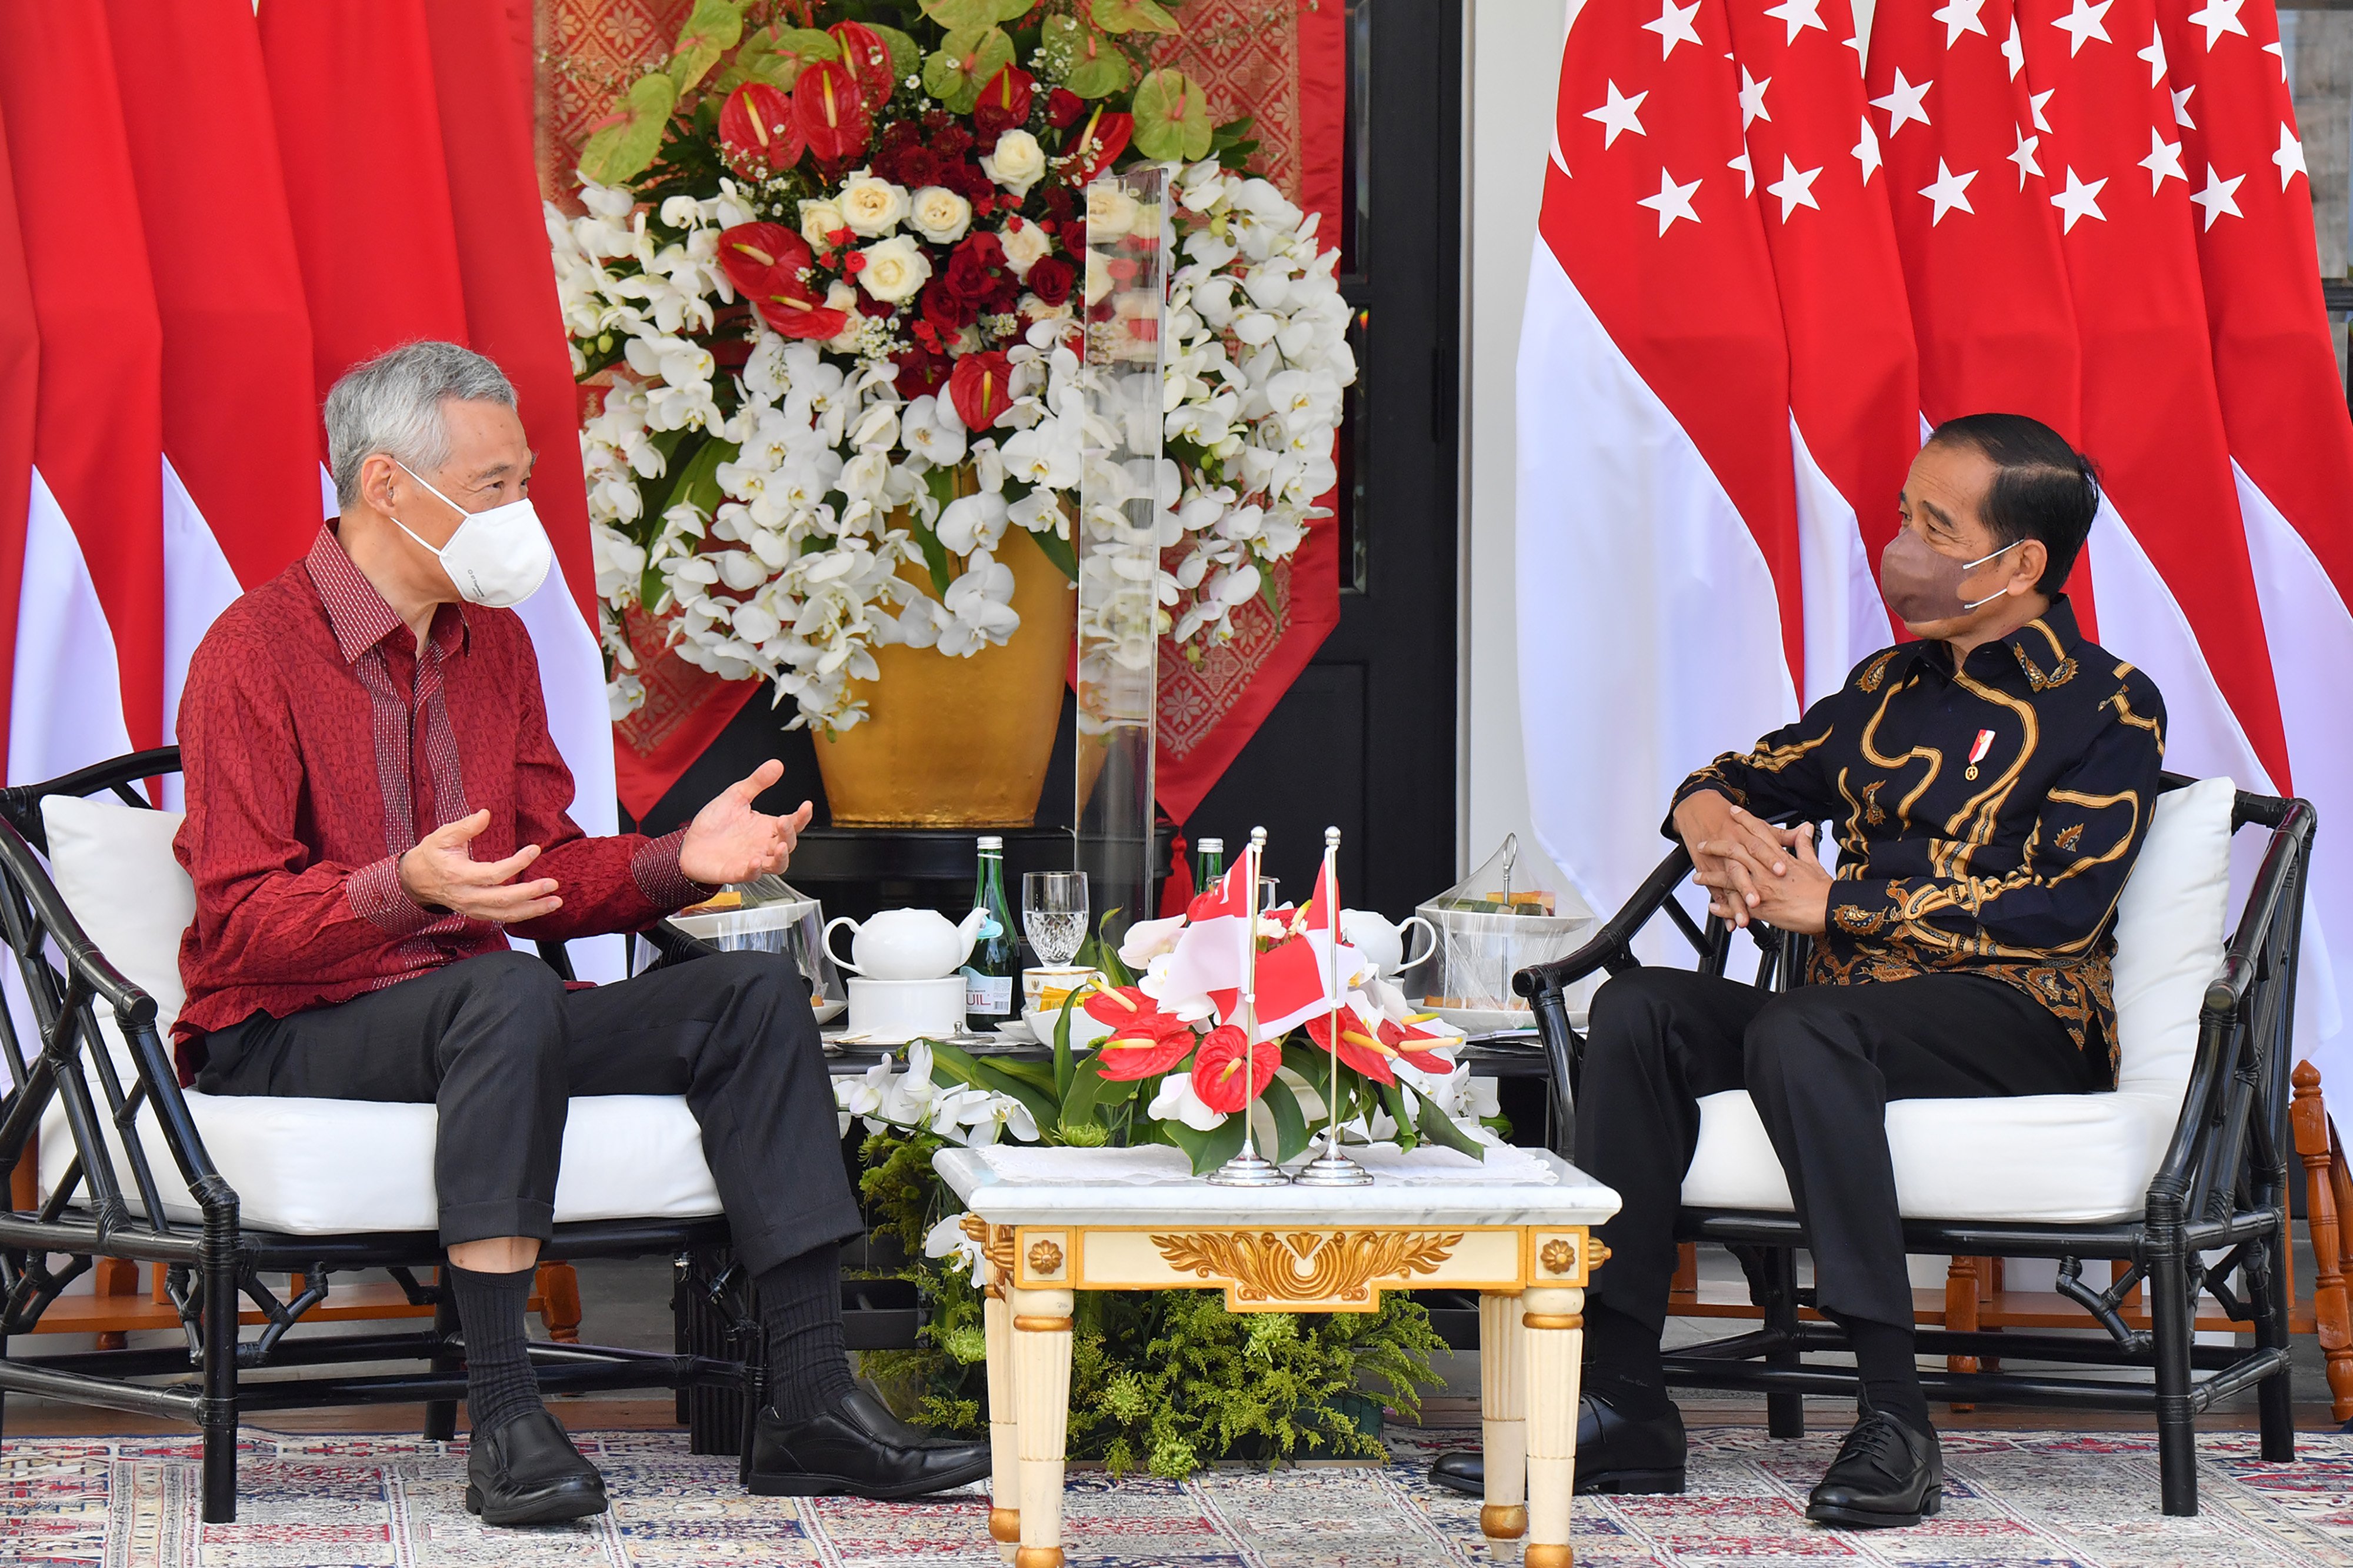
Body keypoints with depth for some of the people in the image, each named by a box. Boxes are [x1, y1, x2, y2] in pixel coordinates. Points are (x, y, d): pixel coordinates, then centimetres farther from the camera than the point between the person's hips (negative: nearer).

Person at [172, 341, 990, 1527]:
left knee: (754, 995, -11)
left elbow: (543, 871, 14)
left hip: (467, 1018, 7)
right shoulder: (252, 655, -11)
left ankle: (808, 1405, -16)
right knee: (507, 992, -38)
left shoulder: (494, 643, 13)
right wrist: (406, 887, -34)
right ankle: (502, 1418, -39)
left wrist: (678, 862, -5)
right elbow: (244, 921, -17)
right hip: (288, 1040, -7)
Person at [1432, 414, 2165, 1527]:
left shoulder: (2108, 710, -1)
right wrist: (1718, 826, 1)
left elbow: (2060, 911, -14)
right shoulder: (1890, 687, 20)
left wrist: (1835, 903, -14)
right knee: (1637, 1009, -19)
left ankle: (1895, 1420, -40)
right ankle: (1618, 1403, -24)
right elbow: (1733, 780, 28)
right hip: (1855, 1007, 7)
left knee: (1799, 1031, -36)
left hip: (2024, 1025, -7)